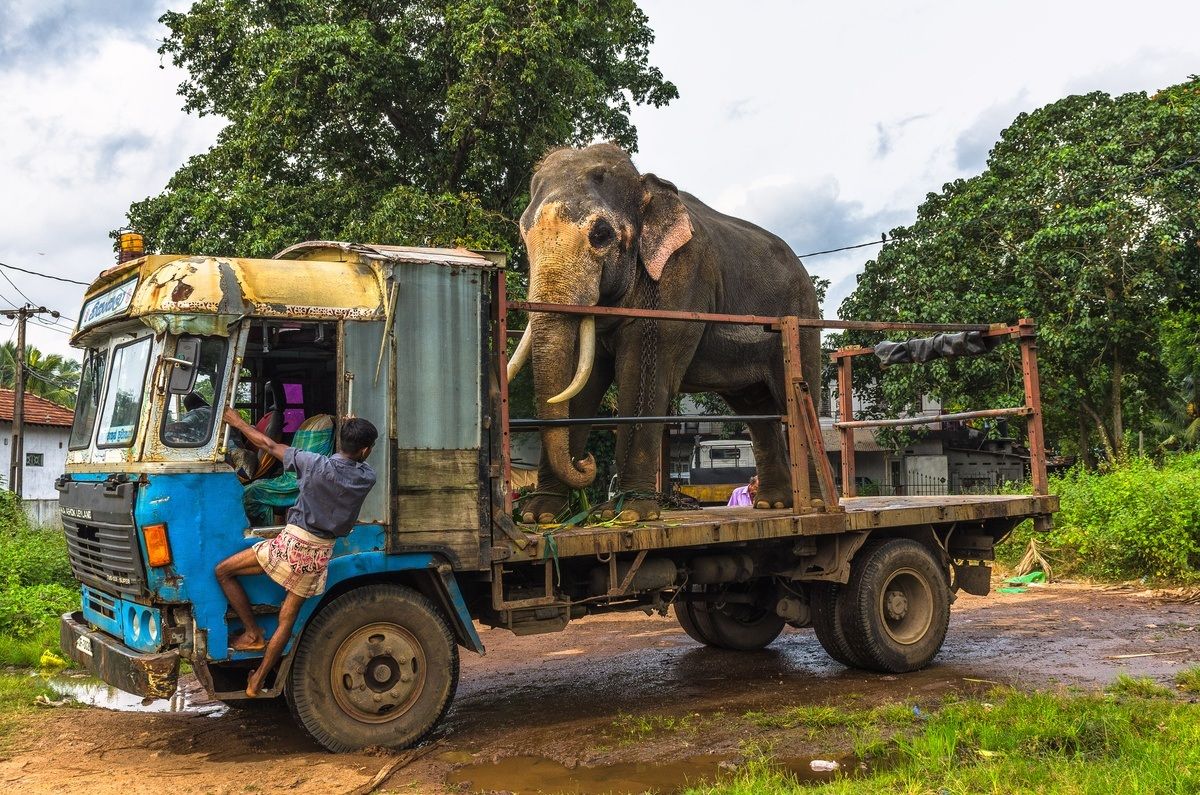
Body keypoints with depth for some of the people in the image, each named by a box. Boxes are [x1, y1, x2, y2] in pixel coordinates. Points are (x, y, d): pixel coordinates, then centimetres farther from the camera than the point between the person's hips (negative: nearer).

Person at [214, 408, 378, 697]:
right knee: (287, 619, 14)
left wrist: (238, 422, 12)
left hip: (291, 543, -4)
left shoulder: (316, 464, -11)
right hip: (321, 554, 4)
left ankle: (252, 633, 13)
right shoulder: (366, 478, -3)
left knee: (223, 571, 12)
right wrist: (355, 428, 27)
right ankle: (257, 681, 20)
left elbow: (268, 444, 0)